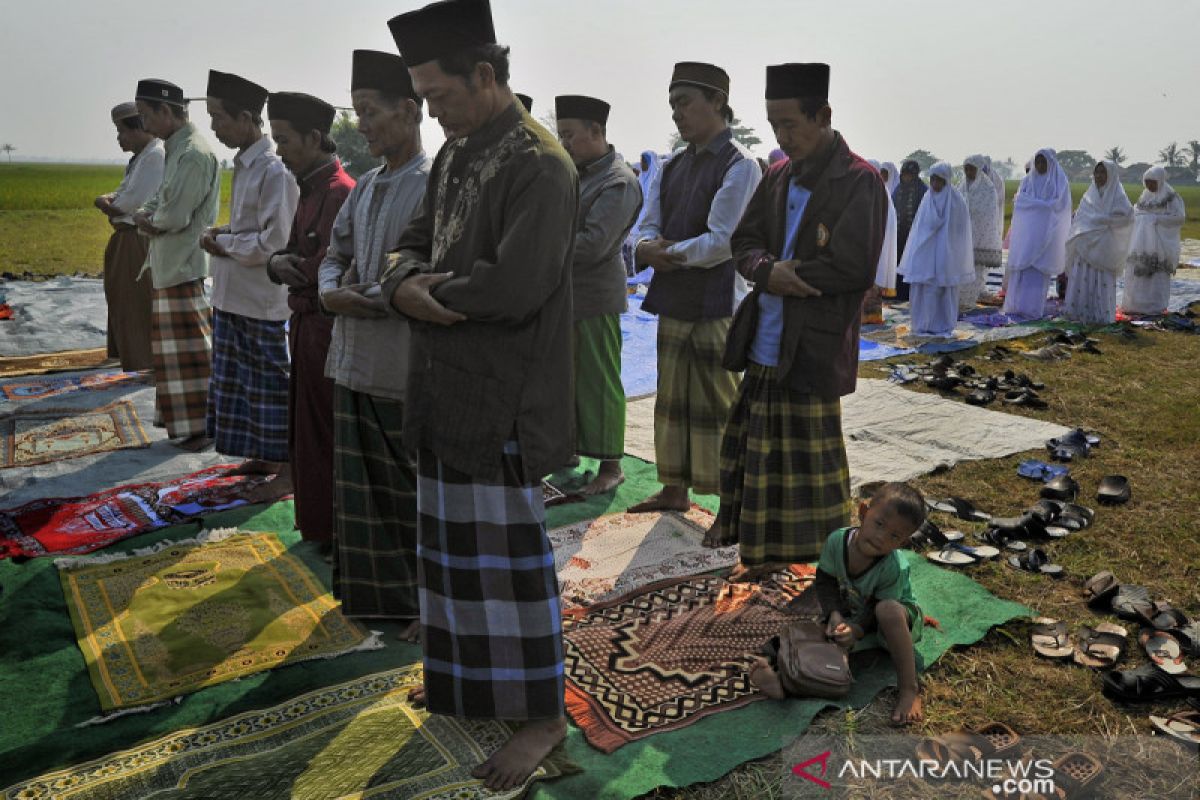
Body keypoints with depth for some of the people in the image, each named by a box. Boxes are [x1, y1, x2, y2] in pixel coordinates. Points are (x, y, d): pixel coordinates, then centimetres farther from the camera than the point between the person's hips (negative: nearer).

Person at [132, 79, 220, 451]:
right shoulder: (175, 149, 14)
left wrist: (150, 220, -2)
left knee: (189, 347, -3)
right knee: (175, 344, 16)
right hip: (169, 264, 10)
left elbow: (175, 217, -23)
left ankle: (201, 424, 5)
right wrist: (146, 216, 0)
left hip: (183, 266, -10)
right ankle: (183, 418, 27)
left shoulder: (194, 154, -19)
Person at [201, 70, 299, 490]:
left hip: (262, 301, -10)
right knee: (241, 380, 18)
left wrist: (223, 243, -10)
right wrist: (221, 233, 3)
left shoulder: (275, 170, -18)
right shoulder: (243, 164, 11)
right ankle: (265, 456, 32)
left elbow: (274, 243, -22)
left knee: (271, 384, 1)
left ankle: (288, 467, 14)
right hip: (232, 296, 10)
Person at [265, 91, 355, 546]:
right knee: (305, 430, 18)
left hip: (326, 328, -10)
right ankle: (316, 521, 32)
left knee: (322, 432, 1)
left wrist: (292, 269, -8)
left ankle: (331, 530, 15)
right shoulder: (310, 189, 14)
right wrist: (278, 262, -4)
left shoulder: (340, 192, -18)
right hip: (306, 324, 10)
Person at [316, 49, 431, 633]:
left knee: (420, 491, 5)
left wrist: (371, 300, -15)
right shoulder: (365, 187, 13)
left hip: (409, 366, -7)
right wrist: (330, 293, -2)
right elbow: (335, 253, 19)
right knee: (362, 486, 16)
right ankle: (379, 590, 33)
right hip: (355, 360, 8)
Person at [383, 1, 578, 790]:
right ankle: (465, 680, 40)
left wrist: (430, 288, -10)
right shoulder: (455, 154, 11)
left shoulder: (541, 168, -16)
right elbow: (415, 244, 15)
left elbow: (515, 288, -27)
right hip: (448, 390, 9)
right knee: (454, 543, 19)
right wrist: (409, 286, -9)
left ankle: (543, 712, 20)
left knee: (509, 554, 2)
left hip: (503, 399, -9)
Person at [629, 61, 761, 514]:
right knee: (673, 399, 13)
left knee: (720, 403, -2)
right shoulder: (673, 167, 13)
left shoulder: (739, 166, -9)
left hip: (717, 303, -7)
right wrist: (649, 247, -14)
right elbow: (648, 228, 9)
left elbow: (722, 242, -18)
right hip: (674, 299, 7)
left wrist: (663, 252, -12)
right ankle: (675, 489, 27)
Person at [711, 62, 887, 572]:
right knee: (755, 436, 16)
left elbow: (853, 267, -19)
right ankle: (748, 527, 34)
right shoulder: (778, 177, 9)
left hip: (813, 344, -6)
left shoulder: (859, 182, -11)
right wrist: (770, 271, -13)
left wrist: (784, 274, -13)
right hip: (766, 339, 7)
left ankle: (823, 556, 22)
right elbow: (744, 242, 8)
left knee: (807, 449, 5)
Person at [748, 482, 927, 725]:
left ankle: (910, 689, -29)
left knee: (889, 611, -39)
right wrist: (834, 614, -25)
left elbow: (878, 610, -22)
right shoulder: (837, 540, -21)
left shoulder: (893, 569, -31)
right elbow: (825, 580, -9)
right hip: (852, 615, 5)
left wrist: (856, 630, -40)